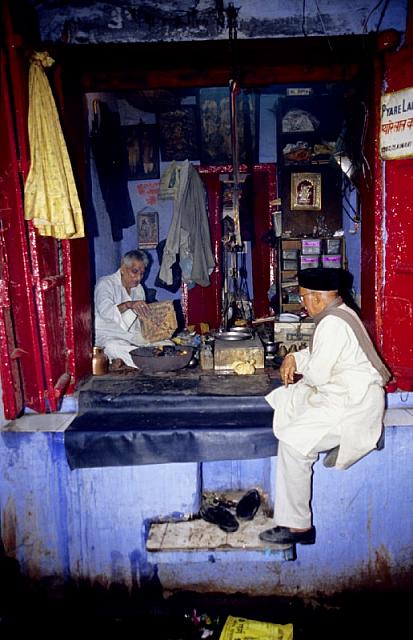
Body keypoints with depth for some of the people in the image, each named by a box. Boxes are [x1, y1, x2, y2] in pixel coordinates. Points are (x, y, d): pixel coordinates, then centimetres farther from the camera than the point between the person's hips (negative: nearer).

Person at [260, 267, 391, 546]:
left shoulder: (333, 323, -21)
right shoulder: (341, 313, 12)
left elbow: (317, 375, -21)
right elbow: (320, 353, 23)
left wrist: (301, 372, 1)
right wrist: (293, 358, 6)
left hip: (353, 406, -11)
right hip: (343, 394, 11)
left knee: (294, 440, -19)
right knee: (279, 400, 14)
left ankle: (298, 526, -8)